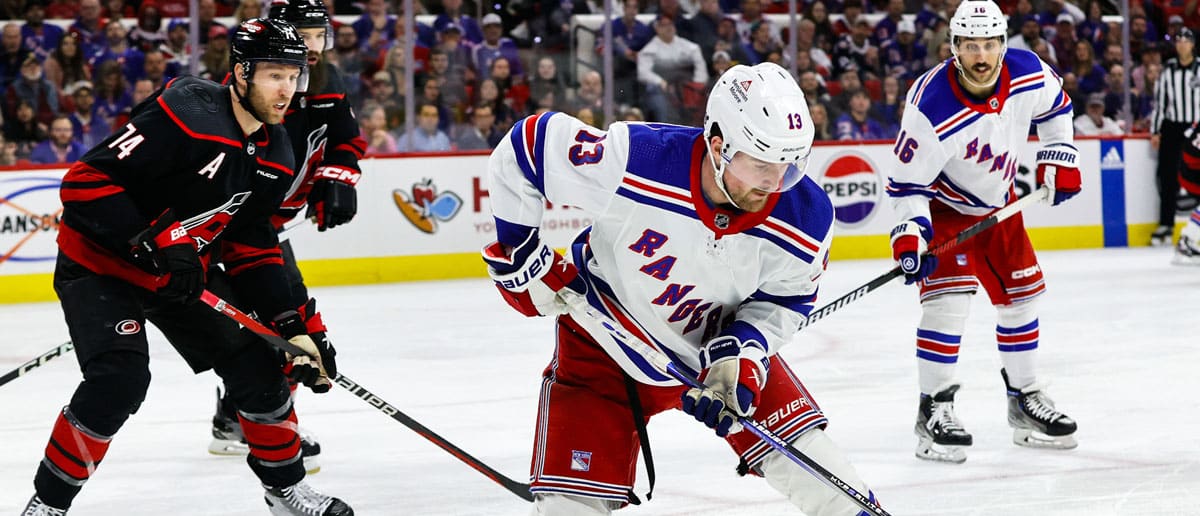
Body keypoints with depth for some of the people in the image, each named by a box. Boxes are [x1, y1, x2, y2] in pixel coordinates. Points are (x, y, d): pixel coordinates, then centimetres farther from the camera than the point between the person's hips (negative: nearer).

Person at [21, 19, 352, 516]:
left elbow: (251, 249, 5)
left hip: (183, 273, 8)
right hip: (99, 265, -8)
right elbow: (85, 182, -29)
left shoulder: (275, 155, -2)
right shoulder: (185, 116, -28)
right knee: (120, 378, -25)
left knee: (257, 363, 5)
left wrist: (296, 323, -4)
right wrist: (154, 244, -33)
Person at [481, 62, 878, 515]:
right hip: (605, 338, -2)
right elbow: (527, 144, -21)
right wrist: (518, 248, -13)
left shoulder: (807, 218, -24)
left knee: (805, 457, -7)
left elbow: (784, 298, -6)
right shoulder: (629, 159, -35)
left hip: (721, 340, 2)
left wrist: (740, 352, -23)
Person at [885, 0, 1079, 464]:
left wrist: (1058, 158, 1)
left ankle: (1025, 399, 26)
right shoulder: (931, 108, -34)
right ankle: (934, 410, -11)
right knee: (948, 296, -20)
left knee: (1021, 295, 10)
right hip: (944, 206, -6)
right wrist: (909, 234, -37)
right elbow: (907, 182, -25)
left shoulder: (1029, 75, -19)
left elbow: (1054, 107, 6)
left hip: (998, 204, 6)